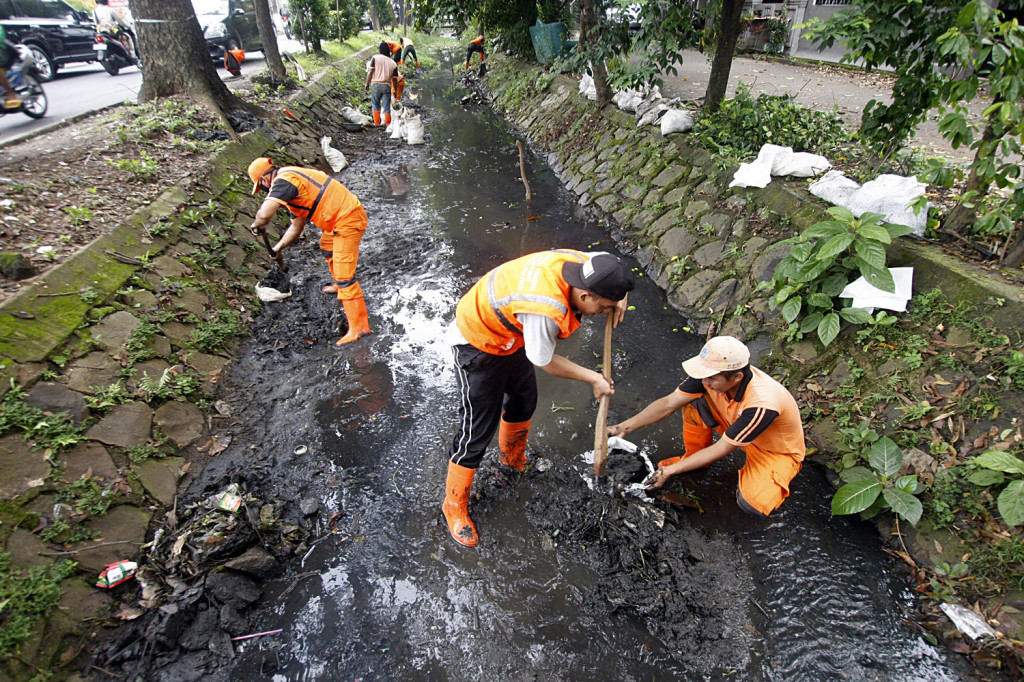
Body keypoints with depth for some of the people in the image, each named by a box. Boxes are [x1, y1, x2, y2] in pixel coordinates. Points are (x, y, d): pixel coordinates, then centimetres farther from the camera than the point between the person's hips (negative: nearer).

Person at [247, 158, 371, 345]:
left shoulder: (284, 181, -15)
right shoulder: (292, 182, 19)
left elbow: (264, 214, -28)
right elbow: (297, 227, 28)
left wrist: (257, 226, -6)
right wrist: (277, 247, 26)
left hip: (347, 220, -10)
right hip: (341, 217, 11)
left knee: (344, 274, -11)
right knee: (327, 247, 34)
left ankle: (359, 326, -9)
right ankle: (339, 286, 56)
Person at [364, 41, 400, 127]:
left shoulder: (375, 58, 0)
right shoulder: (393, 63, 6)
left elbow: (370, 72, -6)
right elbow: (394, 79, 7)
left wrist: (367, 83, 1)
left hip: (376, 84, -1)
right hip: (387, 86, 1)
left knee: (375, 105, 12)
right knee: (386, 106, 6)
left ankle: (377, 123, 10)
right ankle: (388, 124, 7)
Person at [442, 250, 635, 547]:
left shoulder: (580, 261, -20)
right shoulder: (545, 312, -41)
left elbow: (607, 259, 5)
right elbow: (545, 363, -23)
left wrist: (617, 298, -12)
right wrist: (593, 378, -11)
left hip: (511, 333, 9)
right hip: (478, 346, -9)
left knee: (524, 400, 25)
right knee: (477, 430, 0)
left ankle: (513, 458, 54)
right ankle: (454, 505, 23)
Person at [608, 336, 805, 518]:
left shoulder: (762, 403, -40)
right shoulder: (713, 371, -25)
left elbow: (721, 449, -31)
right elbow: (669, 403, -20)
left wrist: (672, 470, -29)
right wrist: (624, 427, -26)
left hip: (779, 450, -5)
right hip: (738, 430, 5)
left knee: (754, 504, -30)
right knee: (694, 402, -18)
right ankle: (692, 457, 7)